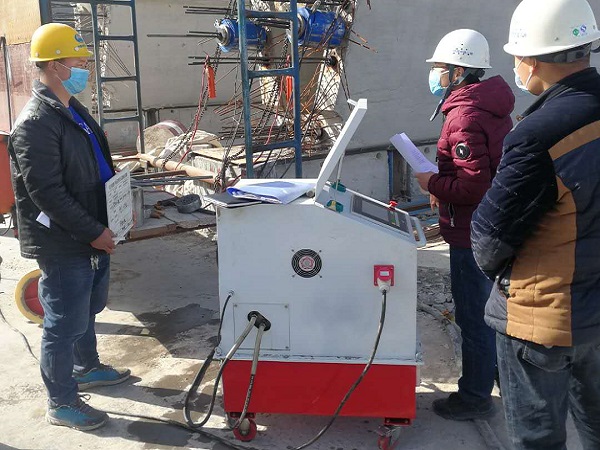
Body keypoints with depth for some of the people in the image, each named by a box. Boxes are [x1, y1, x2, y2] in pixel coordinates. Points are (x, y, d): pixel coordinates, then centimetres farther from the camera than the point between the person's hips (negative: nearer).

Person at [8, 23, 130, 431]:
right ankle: (61, 404, 18)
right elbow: (47, 193, -24)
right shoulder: (36, 123, -20)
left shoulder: (73, 110, 11)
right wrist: (94, 232, -21)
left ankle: (87, 369, 45)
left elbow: (99, 165, 20)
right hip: (63, 244, -10)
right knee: (65, 324, 3)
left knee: (86, 309, 25)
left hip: (92, 236, 10)